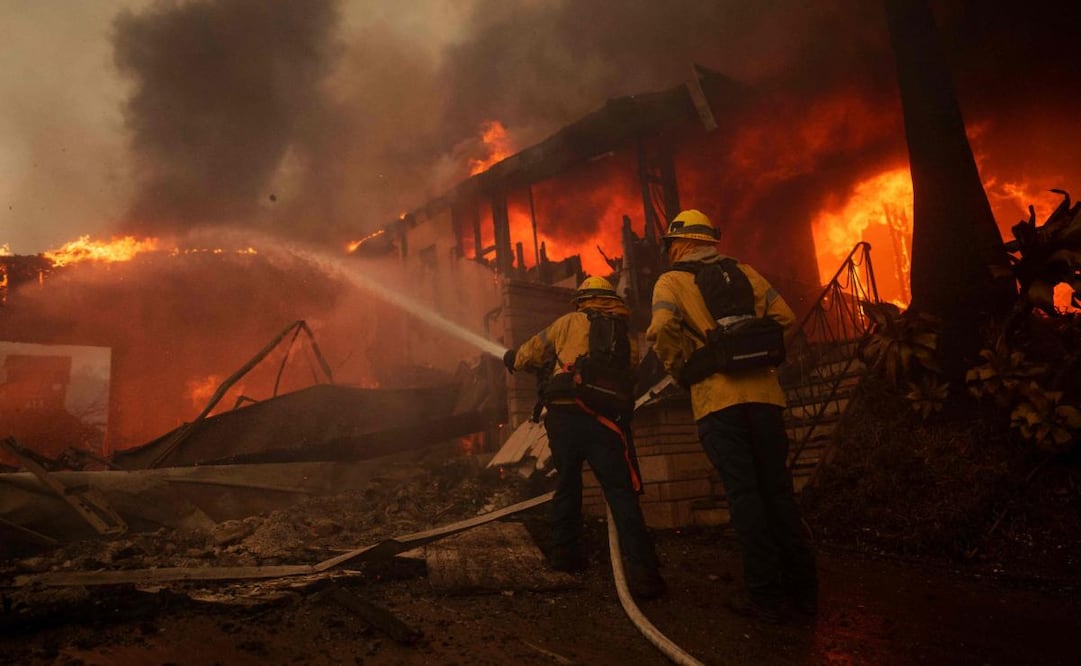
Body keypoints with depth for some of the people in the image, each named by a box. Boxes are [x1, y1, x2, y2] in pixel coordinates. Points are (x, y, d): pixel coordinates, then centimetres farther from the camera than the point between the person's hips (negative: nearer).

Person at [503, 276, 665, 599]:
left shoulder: (570, 322, 15)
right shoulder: (627, 340, 22)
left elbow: (530, 354, 21)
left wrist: (513, 358, 45)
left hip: (565, 414, 0)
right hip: (607, 421, 0)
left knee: (567, 482, 18)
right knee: (621, 493, -2)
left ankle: (565, 552, 26)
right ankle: (642, 571, -13)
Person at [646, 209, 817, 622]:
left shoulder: (672, 281, 4)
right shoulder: (745, 273, 16)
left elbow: (662, 330, -12)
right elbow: (785, 319, 9)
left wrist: (683, 372, 3)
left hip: (717, 399, -4)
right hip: (764, 392, 4)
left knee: (743, 494, -1)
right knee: (778, 490, 10)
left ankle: (766, 596, 2)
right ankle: (803, 591, 15)